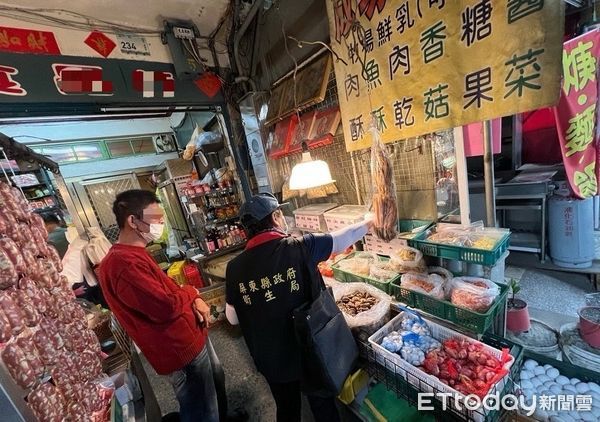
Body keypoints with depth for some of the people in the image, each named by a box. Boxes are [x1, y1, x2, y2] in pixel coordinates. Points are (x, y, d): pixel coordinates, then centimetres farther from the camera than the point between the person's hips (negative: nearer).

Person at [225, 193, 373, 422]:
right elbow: (342, 239, -9)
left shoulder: (235, 267, -16)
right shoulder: (299, 248, -23)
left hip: (271, 359, 2)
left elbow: (233, 318, -3)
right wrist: (368, 222, 9)